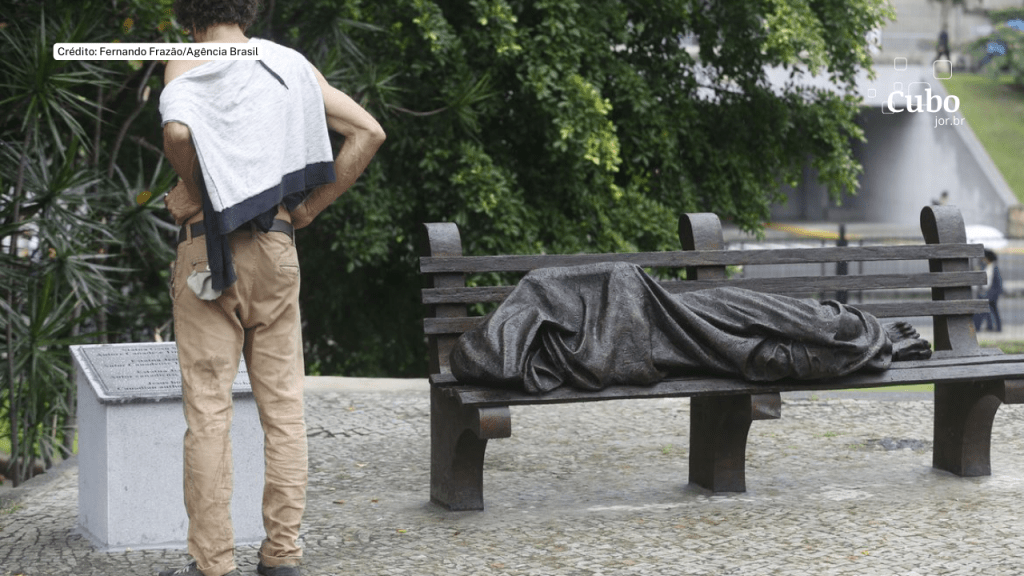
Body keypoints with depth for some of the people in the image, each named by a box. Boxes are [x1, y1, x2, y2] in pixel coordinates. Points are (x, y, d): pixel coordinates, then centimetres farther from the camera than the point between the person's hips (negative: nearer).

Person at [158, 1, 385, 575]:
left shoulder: (185, 65, -2)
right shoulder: (290, 63, 10)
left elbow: (177, 131, -25)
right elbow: (369, 131, 4)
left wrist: (194, 192, -7)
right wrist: (308, 208, 6)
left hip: (209, 250, -3)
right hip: (277, 247, 3)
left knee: (208, 409, 0)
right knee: (283, 404, 8)